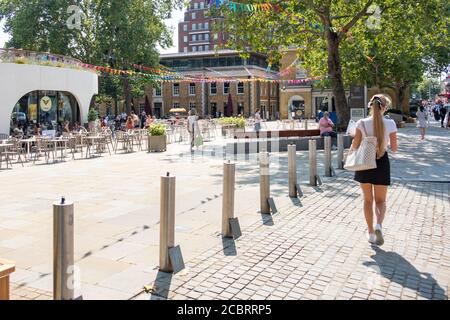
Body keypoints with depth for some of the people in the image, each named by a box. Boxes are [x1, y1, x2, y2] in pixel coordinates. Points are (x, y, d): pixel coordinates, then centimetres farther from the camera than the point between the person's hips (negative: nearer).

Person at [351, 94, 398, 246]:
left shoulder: (362, 123, -9)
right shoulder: (390, 124, -9)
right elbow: (394, 148, -4)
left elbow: (355, 146, -7)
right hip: (382, 162, 0)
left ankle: (371, 232, 18)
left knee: (368, 200, 15)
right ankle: (378, 225, -13)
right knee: (380, 200, 14)